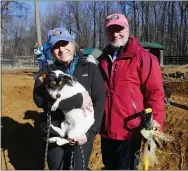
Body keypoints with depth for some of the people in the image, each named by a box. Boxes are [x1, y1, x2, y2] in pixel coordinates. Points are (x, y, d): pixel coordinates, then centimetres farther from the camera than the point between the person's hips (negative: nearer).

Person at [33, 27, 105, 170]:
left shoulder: (90, 68, 2)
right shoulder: (46, 72, 3)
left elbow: (99, 101, -5)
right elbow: (39, 98, -16)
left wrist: (90, 132, -16)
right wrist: (78, 100, -21)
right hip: (53, 135, 1)